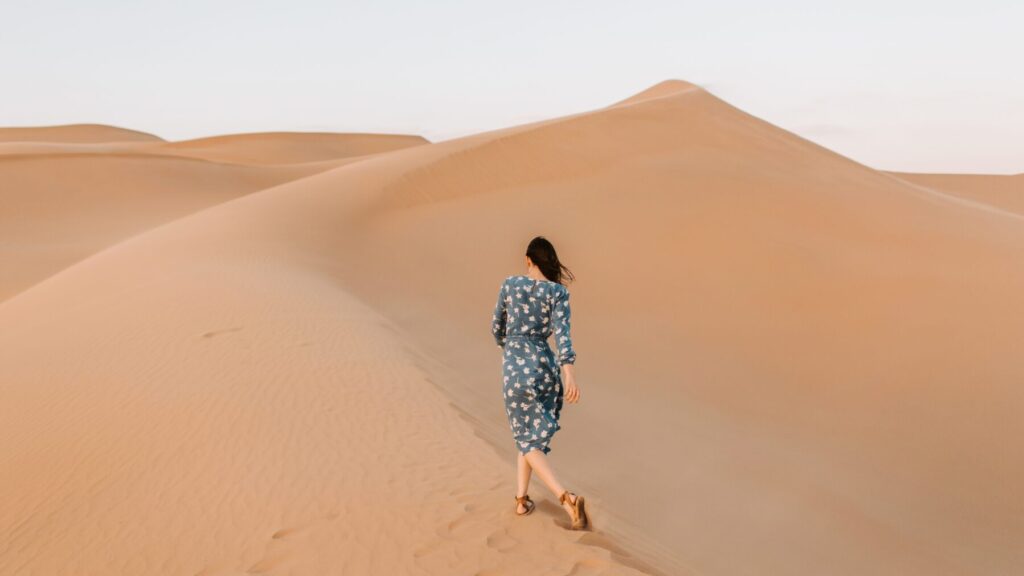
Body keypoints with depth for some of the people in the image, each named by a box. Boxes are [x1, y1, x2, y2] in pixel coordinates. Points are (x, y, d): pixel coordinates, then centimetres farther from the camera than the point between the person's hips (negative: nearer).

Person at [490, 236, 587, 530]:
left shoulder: (510, 283, 0)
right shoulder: (558, 292, -3)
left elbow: (497, 326, 11)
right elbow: (562, 332, -19)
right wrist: (570, 373, -29)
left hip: (517, 369, -1)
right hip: (547, 366, 1)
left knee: (528, 440, 4)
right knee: (534, 434, 21)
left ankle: (566, 497, -15)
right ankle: (521, 499, 22)